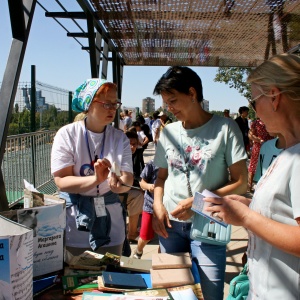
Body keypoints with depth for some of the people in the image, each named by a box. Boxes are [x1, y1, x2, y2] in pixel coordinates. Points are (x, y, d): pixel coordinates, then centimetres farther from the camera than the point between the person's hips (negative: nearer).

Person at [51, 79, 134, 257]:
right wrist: (95, 179, -30)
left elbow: (128, 177, -8)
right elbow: (61, 181, -14)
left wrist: (120, 184, -32)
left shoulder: (120, 138, 0)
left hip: (110, 224, 3)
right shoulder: (67, 134, -8)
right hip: (74, 224, -2)